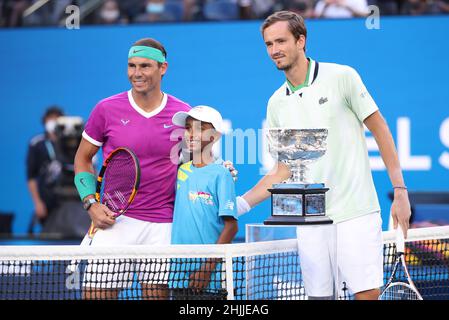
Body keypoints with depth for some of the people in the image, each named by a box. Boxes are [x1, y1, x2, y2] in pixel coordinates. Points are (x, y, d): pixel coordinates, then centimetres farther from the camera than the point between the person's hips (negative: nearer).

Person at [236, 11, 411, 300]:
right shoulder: (277, 104, 11)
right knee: (318, 294, 1)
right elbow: (285, 171, 14)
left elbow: (379, 129, 2)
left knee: (368, 293, -11)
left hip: (356, 211, -4)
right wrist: (242, 203, 1)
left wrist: (400, 191, -3)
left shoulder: (342, 77, -2)